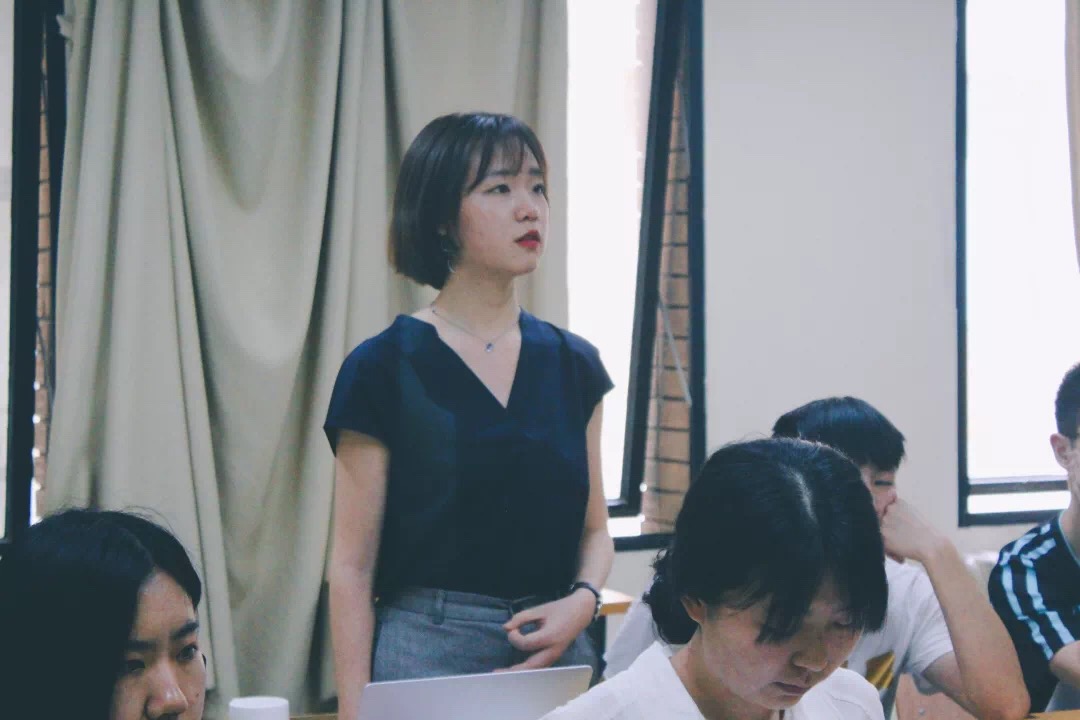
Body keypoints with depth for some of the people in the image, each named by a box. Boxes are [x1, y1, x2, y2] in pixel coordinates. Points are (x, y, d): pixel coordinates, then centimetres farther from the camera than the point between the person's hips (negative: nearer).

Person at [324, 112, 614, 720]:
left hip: (556, 654, 4)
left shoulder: (574, 365, 7)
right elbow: (352, 568, -5)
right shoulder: (384, 369, -5)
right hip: (425, 651, -4)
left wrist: (582, 601, -7)